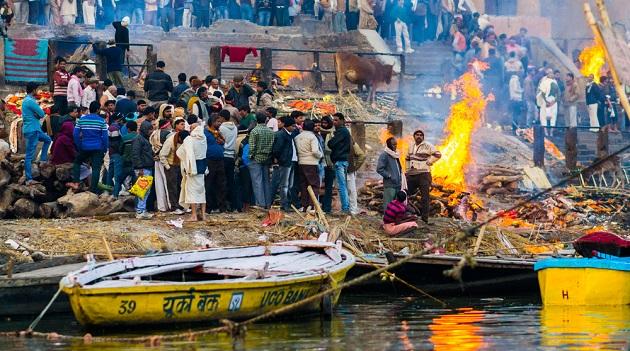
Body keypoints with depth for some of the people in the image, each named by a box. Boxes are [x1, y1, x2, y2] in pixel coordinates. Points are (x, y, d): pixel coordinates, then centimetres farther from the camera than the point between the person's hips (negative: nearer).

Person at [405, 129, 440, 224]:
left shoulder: (427, 146, -5)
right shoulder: (411, 147, 17)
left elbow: (437, 155, -13)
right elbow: (408, 158, 31)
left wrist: (428, 162, -13)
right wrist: (408, 169, 21)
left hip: (423, 174, -7)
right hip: (412, 174, 7)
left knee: (424, 197, -5)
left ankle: (425, 218, -4)